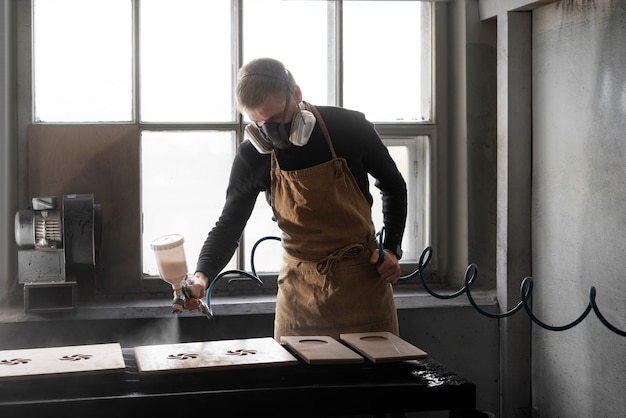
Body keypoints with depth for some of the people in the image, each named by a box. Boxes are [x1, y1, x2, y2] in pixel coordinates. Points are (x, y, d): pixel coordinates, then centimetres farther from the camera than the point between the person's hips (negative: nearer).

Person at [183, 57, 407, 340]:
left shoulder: (349, 128, -10)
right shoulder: (252, 156, -8)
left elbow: (394, 187, 7)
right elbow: (229, 224, 2)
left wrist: (391, 249, -3)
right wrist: (202, 275, -16)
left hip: (363, 278, 0)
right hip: (300, 288, 1)